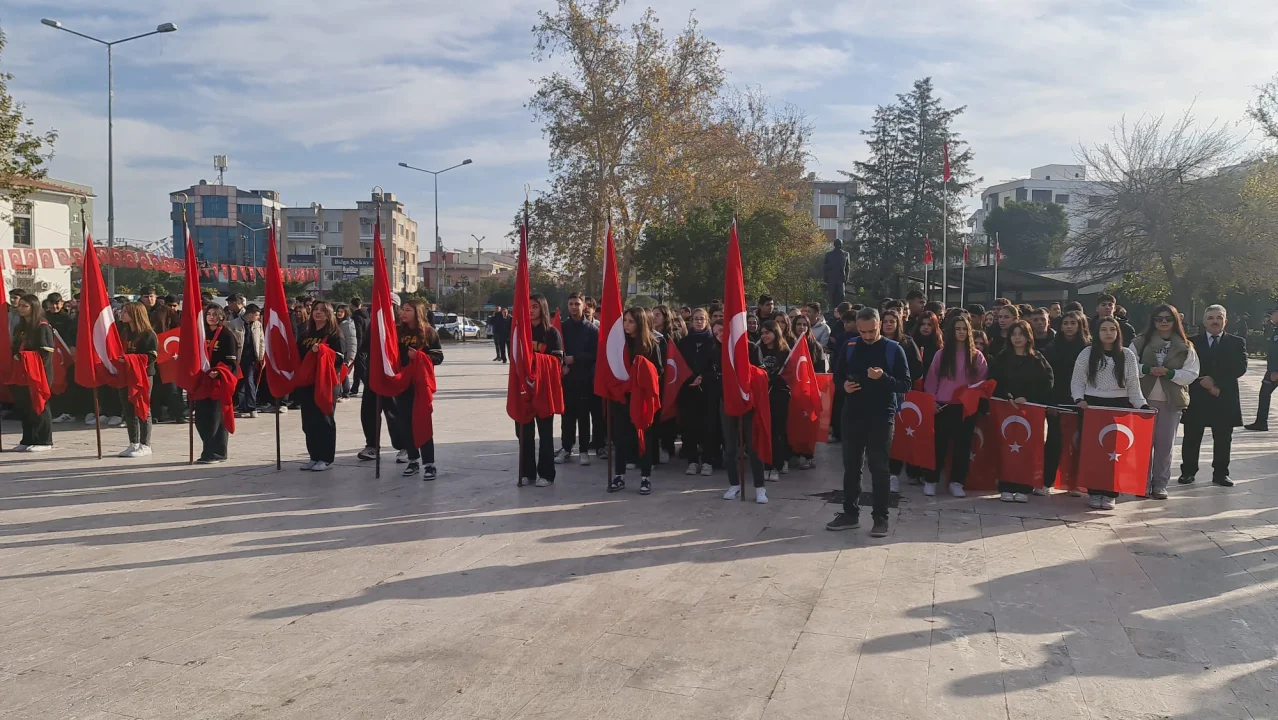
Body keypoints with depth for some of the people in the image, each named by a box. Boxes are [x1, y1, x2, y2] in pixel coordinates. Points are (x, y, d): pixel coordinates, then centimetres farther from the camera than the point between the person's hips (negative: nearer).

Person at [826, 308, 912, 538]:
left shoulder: (893, 349, -4)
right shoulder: (849, 346, 6)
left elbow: (906, 384, -6)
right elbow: (838, 375, 15)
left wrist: (883, 378, -23)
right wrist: (844, 385, -8)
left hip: (881, 417, -4)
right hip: (852, 415, 4)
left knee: (879, 468, 0)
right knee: (851, 465, 10)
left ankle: (880, 518, 9)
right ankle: (850, 514, 21)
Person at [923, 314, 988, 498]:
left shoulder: (976, 356, 4)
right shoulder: (942, 354, 2)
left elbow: (983, 381, 6)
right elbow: (932, 379, 4)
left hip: (967, 407, 1)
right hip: (944, 406, -1)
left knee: (963, 444, 5)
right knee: (939, 443, 2)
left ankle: (956, 482, 14)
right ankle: (931, 480, 10)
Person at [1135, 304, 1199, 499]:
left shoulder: (1185, 347, 3)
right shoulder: (1141, 343, 4)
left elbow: (1192, 373, -3)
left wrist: (1169, 373, -17)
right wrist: (1147, 369, -18)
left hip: (1171, 401, 0)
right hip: (1145, 399, 0)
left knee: (1165, 443, 5)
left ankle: (1160, 484, 13)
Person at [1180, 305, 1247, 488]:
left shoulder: (1237, 343, 6)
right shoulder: (1192, 342, 4)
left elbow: (1240, 368, -6)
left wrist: (1214, 379, -15)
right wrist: (1203, 383, -17)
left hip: (1225, 399, 1)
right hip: (1197, 397, -1)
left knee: (1223, 439, 7)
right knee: (1192, 438, 5)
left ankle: (1221, 473, 18)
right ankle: (1188, 471, 14)